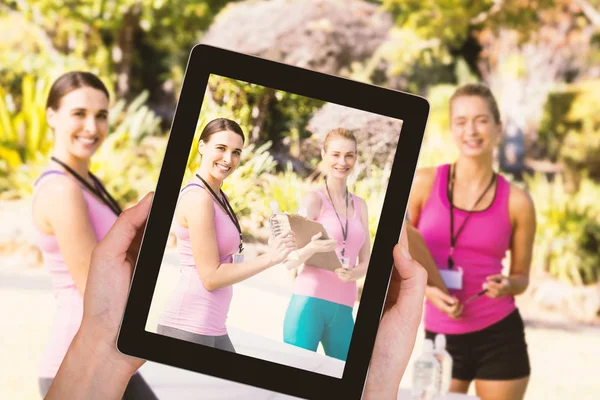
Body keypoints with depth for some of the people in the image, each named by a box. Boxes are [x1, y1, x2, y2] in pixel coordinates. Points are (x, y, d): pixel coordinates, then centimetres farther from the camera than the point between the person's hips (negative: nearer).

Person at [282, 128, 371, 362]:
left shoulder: (360, 205, 14)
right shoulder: (314, 199, -1)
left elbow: (366, 261, 16)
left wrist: (354, 273, -6)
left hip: (343, 309, 5)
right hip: (310, 301, -5)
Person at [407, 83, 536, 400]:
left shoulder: (516, 202, -1)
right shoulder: (425, 183, -2)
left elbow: (521, 276, 9)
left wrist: (506, 285, -13)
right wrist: (426, 288, -12)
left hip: (499, 338, 0)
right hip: (440, 338, 0)